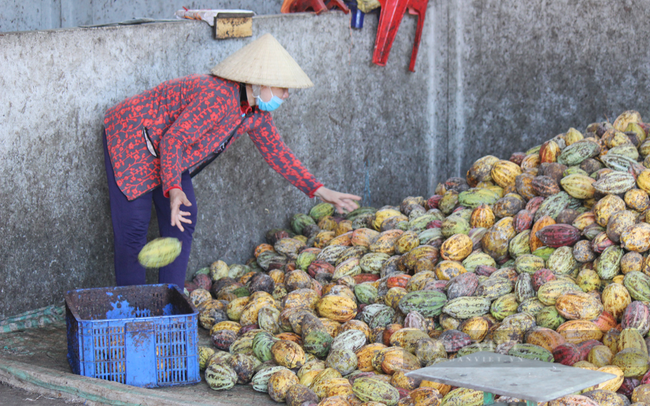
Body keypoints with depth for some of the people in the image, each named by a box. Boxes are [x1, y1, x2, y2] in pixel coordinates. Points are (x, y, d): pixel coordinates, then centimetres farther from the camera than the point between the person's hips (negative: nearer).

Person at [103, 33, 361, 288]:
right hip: (130, 141, -9)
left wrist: (319, 190, 2)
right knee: (133, 230, -11)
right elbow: (172, 141, -34)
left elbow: (276, 151, 7)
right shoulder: (218, 97, -34)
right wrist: (174, 190, -45)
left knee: (181, 224, 3)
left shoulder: (257, 112, -4)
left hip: (169, 156, 9)